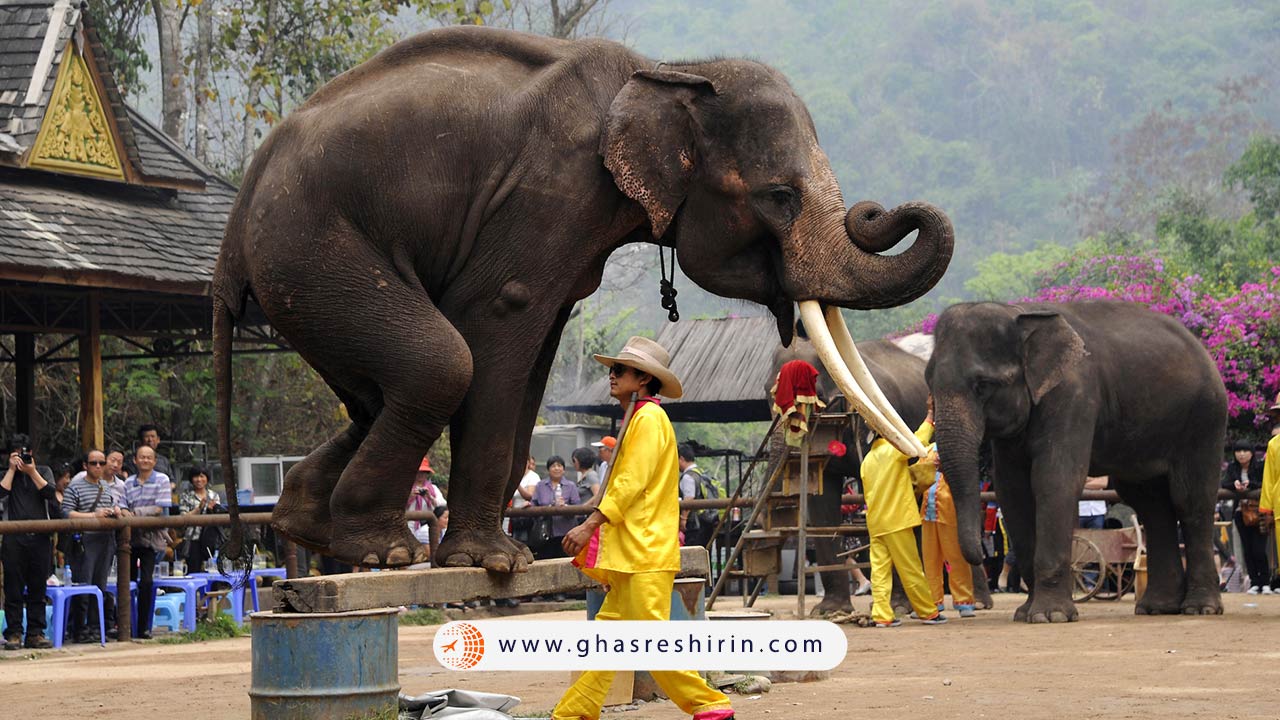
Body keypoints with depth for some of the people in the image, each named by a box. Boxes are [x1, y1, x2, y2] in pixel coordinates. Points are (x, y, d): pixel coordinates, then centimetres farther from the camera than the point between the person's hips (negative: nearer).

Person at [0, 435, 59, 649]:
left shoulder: (42, 472, 15)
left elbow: (49, 492, -2)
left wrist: (31, 471, -4)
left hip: (40, 538, 2)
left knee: (37, 589, 4)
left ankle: (35, 633, 8)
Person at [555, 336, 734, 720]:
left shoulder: (649, 418, -10)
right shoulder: (636, 420, 20)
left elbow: (632, 482, -18)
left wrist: (591, 524, -20)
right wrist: (594, 535, 21)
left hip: (646, 551, -10)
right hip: (630, 552, 10)